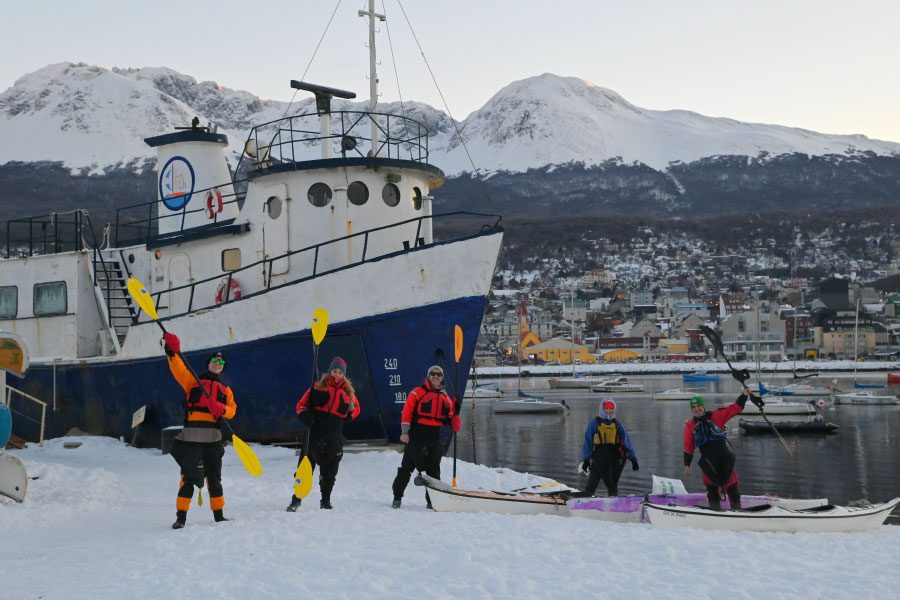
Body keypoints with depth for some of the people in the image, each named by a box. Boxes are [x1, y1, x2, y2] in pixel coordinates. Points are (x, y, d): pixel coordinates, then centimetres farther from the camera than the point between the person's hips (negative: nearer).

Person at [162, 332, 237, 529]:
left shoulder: (225, 390, 20)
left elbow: (232, 409, 8)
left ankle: (218, 515, 20)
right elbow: (178, 369, -7)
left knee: (214, 477, 11)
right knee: (188, 476, -6)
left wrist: (222, 410, -14)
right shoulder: (193, 380, 9)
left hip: (213, 439, 4)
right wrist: (172, 352, -25)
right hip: (191, 437, -3)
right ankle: (181, 516, -3)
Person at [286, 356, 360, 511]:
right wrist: (305, 415, -16)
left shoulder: (348, 390, 9)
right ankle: (296, 499, 5)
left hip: (334, 436, 2)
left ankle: (325, 500, 25)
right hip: (315, 433, -2)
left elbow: (355, 410, 22)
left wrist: (350, 411, -1)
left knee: (330, 471, 10)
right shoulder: (319, 386, 2)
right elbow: (301, 405, 4)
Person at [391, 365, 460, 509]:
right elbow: (406, 413, -5)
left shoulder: (445, 398, 15)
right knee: (407, 467, -2)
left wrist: (455, 426, -8)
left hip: (435, 438, 4)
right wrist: (405, 432, -14)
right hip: (416, 436, -4)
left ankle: (432, 500, 14)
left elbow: (450, 419, 14)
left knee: (434, 470, 7)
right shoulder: (417, 393, 0)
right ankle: (397, 496, 8)